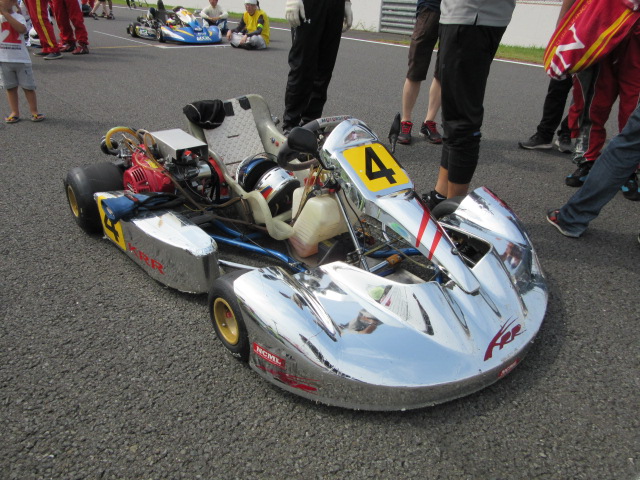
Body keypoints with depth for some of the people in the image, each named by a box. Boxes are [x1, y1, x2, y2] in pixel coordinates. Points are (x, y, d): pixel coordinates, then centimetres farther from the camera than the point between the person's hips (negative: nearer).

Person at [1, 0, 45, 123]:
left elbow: (22, 29, -22)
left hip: (21, 59, -2)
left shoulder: (18, 17, -2)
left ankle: (34, 112, 13)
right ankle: (15, 113, 13)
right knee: (10, 87, 7)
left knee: (28, 86, 4)